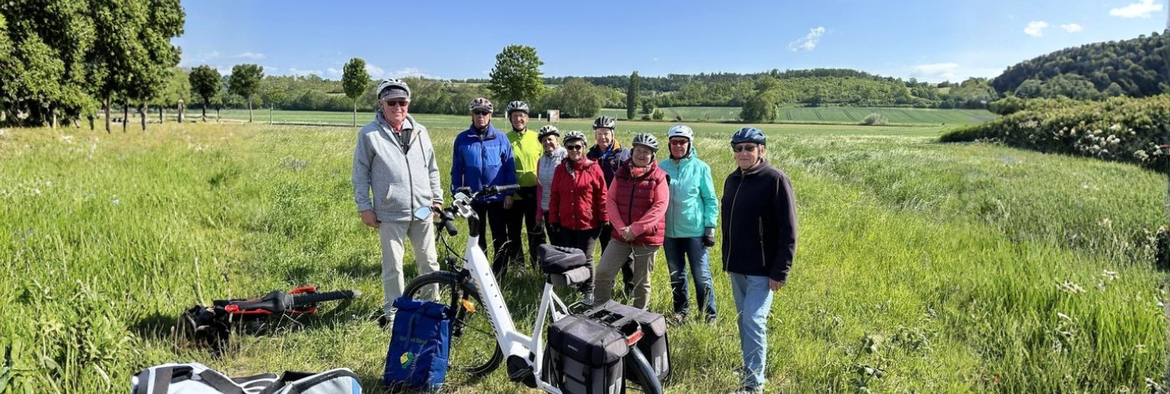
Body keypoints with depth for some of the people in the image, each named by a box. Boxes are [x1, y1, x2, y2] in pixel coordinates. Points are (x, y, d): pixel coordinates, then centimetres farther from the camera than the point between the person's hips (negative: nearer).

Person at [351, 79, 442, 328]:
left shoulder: (419, 132, 8)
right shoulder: (369, 134, -3)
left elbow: (431, 168, 14)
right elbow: (360, 173, 0)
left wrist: (437, 197, 11)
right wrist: (364, 206, -3)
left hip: (422, 210, 3)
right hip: (390, 214, -3)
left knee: (429, 261, 11)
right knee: (393, 266, 5)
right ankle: (392, 312, 21)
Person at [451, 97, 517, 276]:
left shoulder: (500, 138, -1)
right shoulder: (462, 139, 1)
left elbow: (509, 167, 1)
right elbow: (456, 169, 5)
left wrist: (509, 193, -3)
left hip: (497, 197, -1)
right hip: (473, 198, 1)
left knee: (500, 238, 3)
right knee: (477, 238, 13)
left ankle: (500, 274, 17)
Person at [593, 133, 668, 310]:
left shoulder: (658, 177, -5)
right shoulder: (621, 173, 5)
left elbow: (659, 207, -12)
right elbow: (610, 201, 1)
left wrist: (635, 229, -17)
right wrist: (621, 228, -12)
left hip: (647, 237, -3)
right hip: (620, 235, 3)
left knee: (642, 281, 10)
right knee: (603, 273, -3)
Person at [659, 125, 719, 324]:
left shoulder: (700, 168, -4)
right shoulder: (662, 167, 4)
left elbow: (710, 199, 0)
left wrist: (710, 227, -5)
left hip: (695, 231, -3)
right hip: (669, 231, 3)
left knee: (701, 275, 0)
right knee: (676, 275, 15)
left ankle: (709, 314, 14)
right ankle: (680, 310, 30)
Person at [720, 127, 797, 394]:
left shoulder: (775, 180, -12)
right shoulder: (732, 181, 9)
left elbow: (788, 230, -15)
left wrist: (780, 271, -18)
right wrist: (727, 260, 17)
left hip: (763, 269, -7)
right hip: (736, 267, 7)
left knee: (754, 322, -9)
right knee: (743, 321, 15)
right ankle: (749, 370, 30)